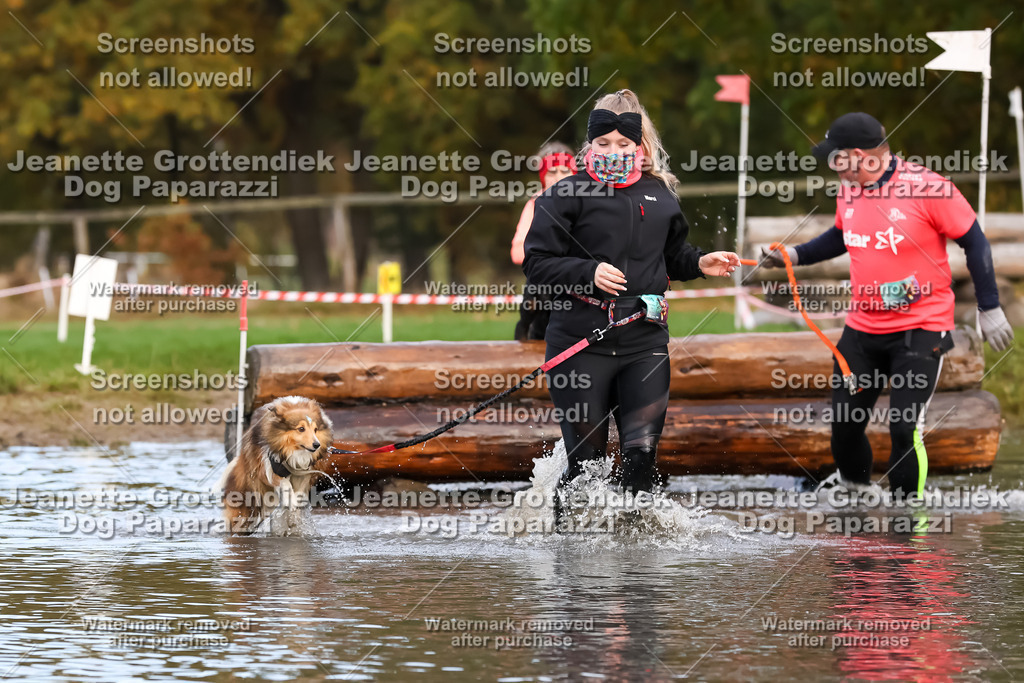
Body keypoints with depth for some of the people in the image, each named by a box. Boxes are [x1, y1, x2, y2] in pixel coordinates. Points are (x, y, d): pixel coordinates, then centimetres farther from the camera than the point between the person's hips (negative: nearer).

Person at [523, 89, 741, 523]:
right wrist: (588, 273, -18)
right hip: (581, 342, -3)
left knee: (642, 451, -7)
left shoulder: (660, 194, 12)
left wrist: (699, 263, 7)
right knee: (586, 456, 1)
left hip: (645, 342, 3)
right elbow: (536, 263, -5)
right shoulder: (568, 194, -2)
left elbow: (673, 255, 27)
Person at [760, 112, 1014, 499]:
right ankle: (853, 482, 40)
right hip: (862, 330, 6)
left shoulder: (928, 187, -18)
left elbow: (974, 242, -9)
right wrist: (796, 255, 8)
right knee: (844, 421, 11)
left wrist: (990, 309, -7)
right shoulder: (849, 191, 1)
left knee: (905, 427, -13)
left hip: (921, 329, -6)